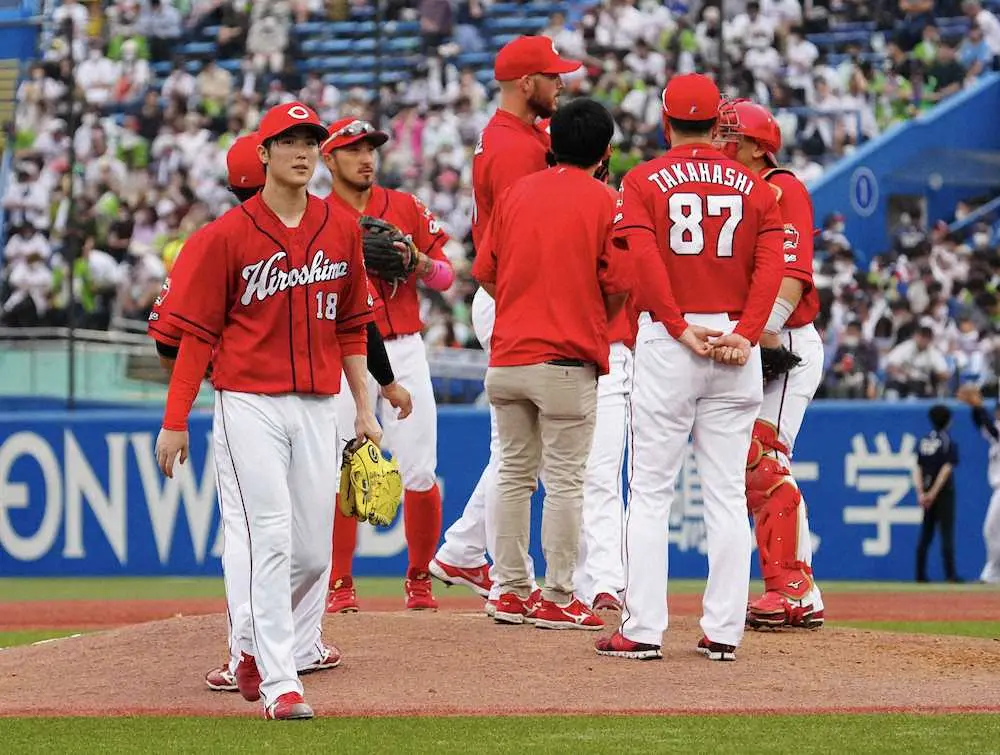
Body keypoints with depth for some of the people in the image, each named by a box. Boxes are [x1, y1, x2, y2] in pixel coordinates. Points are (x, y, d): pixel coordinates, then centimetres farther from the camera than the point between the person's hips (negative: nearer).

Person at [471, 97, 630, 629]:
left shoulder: (515, 193, 8)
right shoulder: (603, 202, -5)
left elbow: (485, 273, 9)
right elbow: (619, 286, -8)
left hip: (506, 358, 5)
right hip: (567, 361, -5)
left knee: (514, 474, 13)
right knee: (565, 480, 0)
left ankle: (512, 591, 16)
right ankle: (557, 599, -1)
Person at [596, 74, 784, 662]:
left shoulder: (644, 181, 1)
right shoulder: (753, 186, 9)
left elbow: (644, 259, -13)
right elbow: (771, 263, -3)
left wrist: (680, 328, -13)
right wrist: (745, 334, -11)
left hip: (666, 341, -2)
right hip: (736, 343, 2)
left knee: (651, 491, 1)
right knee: (727, 493, 5)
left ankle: (643, 630, -5)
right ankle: (724, 631, 2)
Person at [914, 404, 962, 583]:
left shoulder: (924, 441, 8)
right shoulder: (949, 442, -8)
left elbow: (918, 469, 3)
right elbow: (946, 469, -15)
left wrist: (921, 493, -4)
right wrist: (933, 493, -15)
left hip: (926, 493, 5)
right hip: (944, 493, -5)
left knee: (925, 534, 10)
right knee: (947, 533, -5)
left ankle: (921, 574, 9)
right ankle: (950, 573, -10)